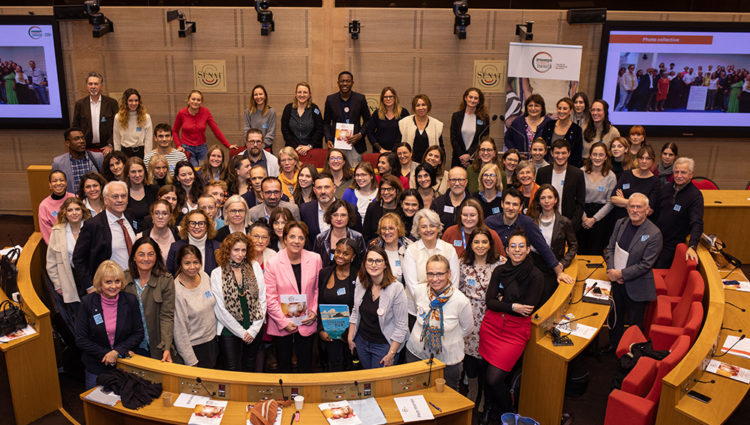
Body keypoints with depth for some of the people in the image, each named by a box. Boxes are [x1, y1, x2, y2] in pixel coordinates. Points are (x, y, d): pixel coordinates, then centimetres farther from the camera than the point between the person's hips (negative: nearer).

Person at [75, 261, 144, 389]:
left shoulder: (130, 300, -9)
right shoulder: (87, 302, -11)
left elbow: (139, 333, -4)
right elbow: (80, 340, -9)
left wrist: (118, 352, -17)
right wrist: (106, 354, -16)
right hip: (96, 367, -1)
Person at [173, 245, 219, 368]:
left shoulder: (205, 276, -4)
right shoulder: (177, 290, -22)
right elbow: (180, 329, -19)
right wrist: (191, 361, -16)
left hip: (212, 340, 6)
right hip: (194, 347, -6)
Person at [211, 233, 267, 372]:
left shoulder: (255, 267, 1)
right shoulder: (217, 274, -5)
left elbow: (262, 300, 1)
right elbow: (220, 309, -7)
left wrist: (254, 329, -6)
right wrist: (242, 332, -8)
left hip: (254, 330, 2)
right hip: (230, 331, -2)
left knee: (250, 369, 14)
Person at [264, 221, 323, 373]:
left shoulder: (315, 259, -3)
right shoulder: (273, 264, -11)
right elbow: (270, 298, -9)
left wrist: (314, 311, -2)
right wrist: (283, 322, -11)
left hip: (306, 323, 2)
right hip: (281, 325, -2)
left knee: (306, 366, 11)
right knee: (284, 366, 12)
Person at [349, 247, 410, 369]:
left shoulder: (397, 289, -21)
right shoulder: (360, 281, -4)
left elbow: (401, 326, -17)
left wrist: (391, 354, -16)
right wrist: (350, 338, 7)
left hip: (384, 345, -5)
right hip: (362, 341, 5)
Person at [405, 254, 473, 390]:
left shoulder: (461, 301, -20)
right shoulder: (419, 292, -10)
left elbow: (467, 328, -3)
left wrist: (447, 338, -3)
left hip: (448, 360, -3)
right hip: (416, 353, 3)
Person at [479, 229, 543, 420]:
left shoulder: (535, 276, -5)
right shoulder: (499, 271, 6)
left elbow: (528, 309, -11)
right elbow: (490, 302, -1)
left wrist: (502, 302, -5)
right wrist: (513, 307, -13)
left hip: (516, 331, -4)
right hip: (491, 326, 4)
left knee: (494, 378, -9)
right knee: (488, 374, 4)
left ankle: (508, 412, 19)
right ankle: (489, 408, 31)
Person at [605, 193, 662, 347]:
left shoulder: (654, 234, -19)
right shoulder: (620, 223, 0)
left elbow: (645, 264, -19)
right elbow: (610, 248, 5)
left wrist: (620, 274, -18)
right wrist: (611, 270, -10)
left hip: (636, 288, -5)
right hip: (616, 282, 5)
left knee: (634, 323, 12)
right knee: (615, 318, 22)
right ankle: (613, 347, 42)